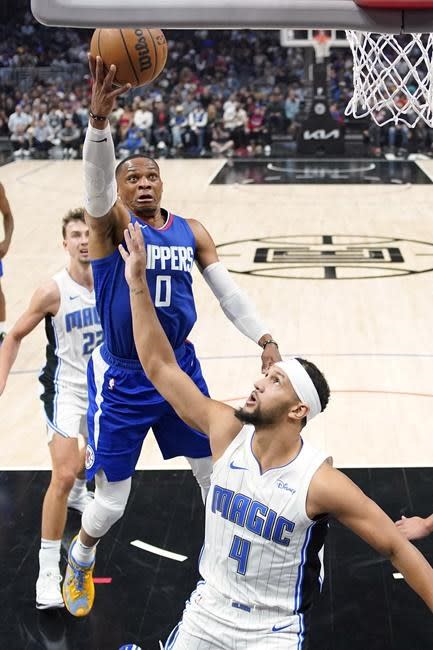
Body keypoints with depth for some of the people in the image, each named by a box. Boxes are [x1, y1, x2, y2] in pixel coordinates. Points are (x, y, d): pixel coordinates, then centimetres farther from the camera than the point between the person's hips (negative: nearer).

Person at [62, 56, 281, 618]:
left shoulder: (190, 231, 2)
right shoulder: (111, 223, -11)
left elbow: (228, 292, 2)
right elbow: (95, 182, -32)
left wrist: (264, 338, -13)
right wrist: (99, 117, -50)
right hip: (122, 379, -4)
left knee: (216, 471, 15)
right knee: (110, 501, 4)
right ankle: (80, 562, 36)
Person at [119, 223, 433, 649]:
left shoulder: (321, 482, -23)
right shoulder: (227, 432, -13)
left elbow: (397, 549, -15)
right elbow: (160, 367, -11)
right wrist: (138, 284, -16)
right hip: (209, 610, 4)